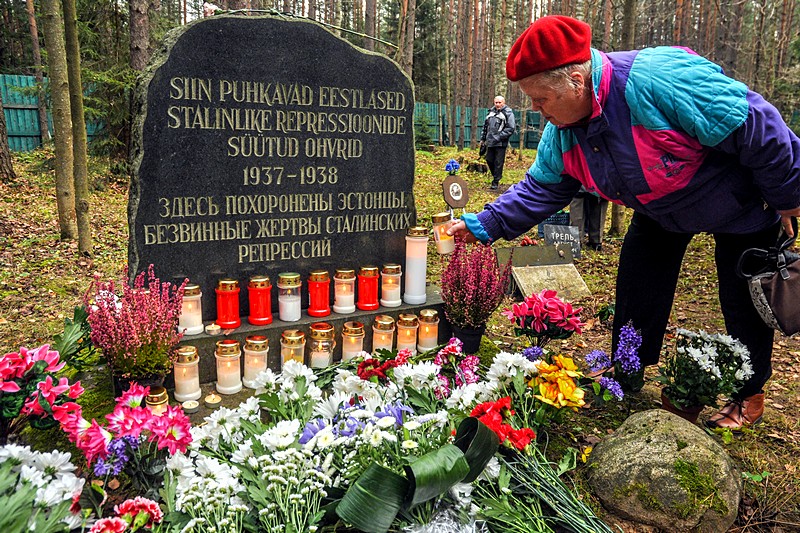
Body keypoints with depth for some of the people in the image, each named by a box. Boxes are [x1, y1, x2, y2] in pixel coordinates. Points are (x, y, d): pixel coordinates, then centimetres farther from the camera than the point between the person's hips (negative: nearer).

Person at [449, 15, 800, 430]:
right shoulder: (562, 133, -16)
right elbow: (540, 188, -6)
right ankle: (625, 382, 24)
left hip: (741, 206, -6)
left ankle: (750, 396, 29)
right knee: (635, 288, 4)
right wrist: (483, 225, -16)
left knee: (743, 302, 6)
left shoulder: (657, 79, -40)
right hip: (662, 212, 6)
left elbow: (757, 127, -31)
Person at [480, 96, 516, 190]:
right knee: (489, 160, 13)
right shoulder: (491, 112, 13)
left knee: (498, 163, -2)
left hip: (501, 143, -6)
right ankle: (496, 175, 34)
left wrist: (498, 137, -17)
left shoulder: (508, 113, -5)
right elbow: (485, 126, 21)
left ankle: (495, 182, 6)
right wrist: (482, 139, 19)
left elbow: (511, 129, -12)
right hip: (490, 142, 6)